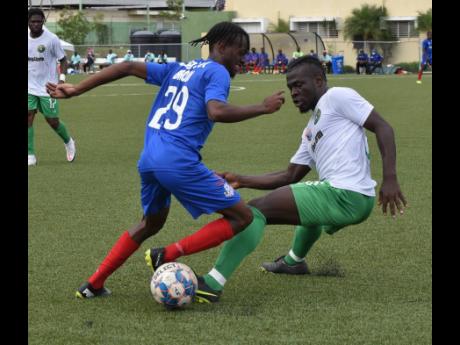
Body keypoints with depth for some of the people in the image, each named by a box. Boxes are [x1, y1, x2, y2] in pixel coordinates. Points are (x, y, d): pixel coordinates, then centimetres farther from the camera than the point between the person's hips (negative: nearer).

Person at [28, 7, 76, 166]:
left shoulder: (51, 39, -10)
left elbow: (63, 59, -3)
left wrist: (62, 78, -17)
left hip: (47, 88, -3)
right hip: (30, 87, 3)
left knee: (52, 121, 2)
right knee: (28, 117, -10)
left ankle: (68, 142, 33)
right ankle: (30, 156, -7)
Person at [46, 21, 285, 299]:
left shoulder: (178, 69, 21)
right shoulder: (217, 72, 0)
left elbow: (128, 67, 14)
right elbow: (216, 111, -20)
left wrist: (76, 89, 15)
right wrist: (263, 108, -11)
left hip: (149, 159, 8)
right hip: (179, 161, -8)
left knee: (152, 223, 32)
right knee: (242, 216, 1)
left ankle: (94, 284, 28)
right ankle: (168, 256, -7)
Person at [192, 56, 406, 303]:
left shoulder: (337, 97, 0)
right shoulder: (311, 132, 26)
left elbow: (382, 127, -8)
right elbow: (290, 176, 25)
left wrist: (390, 178, -18)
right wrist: (242, 181, 15)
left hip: (346, 196, -10)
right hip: (351, 200, 10)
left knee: (257, 209, -11)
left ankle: (213, 284, -17)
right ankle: (294, 261, 60)